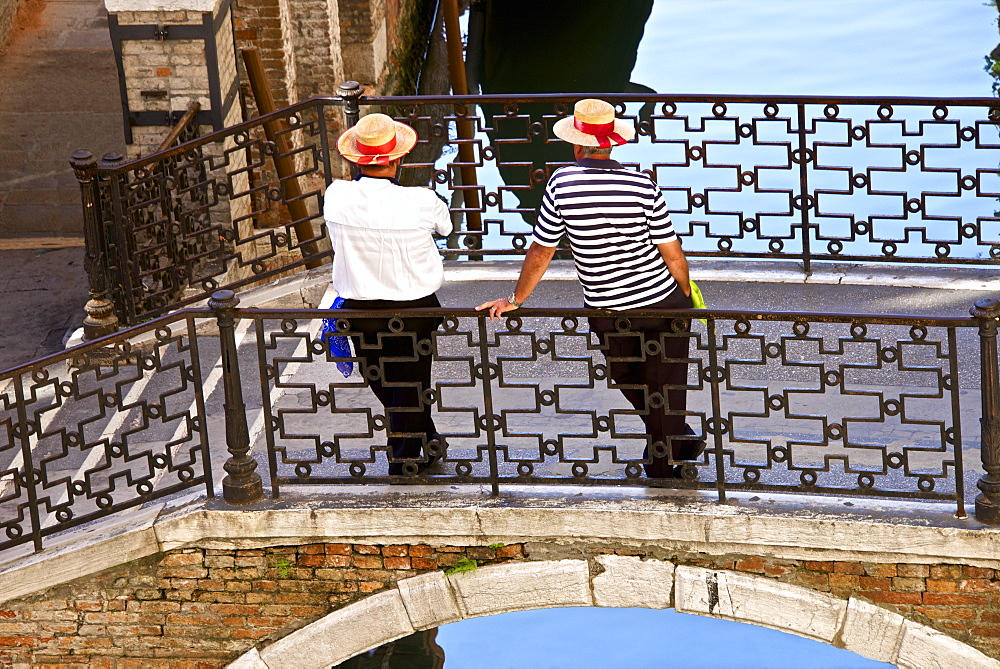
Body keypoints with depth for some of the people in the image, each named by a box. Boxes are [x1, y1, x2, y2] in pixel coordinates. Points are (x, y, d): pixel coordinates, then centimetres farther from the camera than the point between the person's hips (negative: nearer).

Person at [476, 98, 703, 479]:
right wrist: (685, 295, 11)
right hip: (662, 302, -1)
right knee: (666, 386, 16)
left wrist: (516, 300, 8)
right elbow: (672, 254, -8)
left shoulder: (561, 184, -14)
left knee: (630, 383, 25)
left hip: (607, 312, 1)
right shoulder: (643, 186, -14)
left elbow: (541, 251, -6)